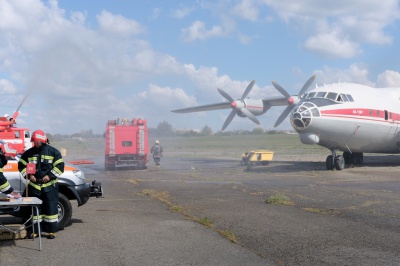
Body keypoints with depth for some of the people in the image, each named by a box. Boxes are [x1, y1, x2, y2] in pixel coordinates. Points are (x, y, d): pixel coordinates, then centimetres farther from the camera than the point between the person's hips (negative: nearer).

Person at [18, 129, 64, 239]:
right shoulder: (29, 153, 8)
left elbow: (60, 166, -2)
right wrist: (28, 175, -2)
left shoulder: (53, 151, -1)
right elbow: (21, 165, 13)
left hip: (50, 185, -3)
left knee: (51, 207, -2)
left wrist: (50, 176, -11)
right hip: (34, 185, 3)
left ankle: (52, 231, 4)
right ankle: (35, 230, 14)